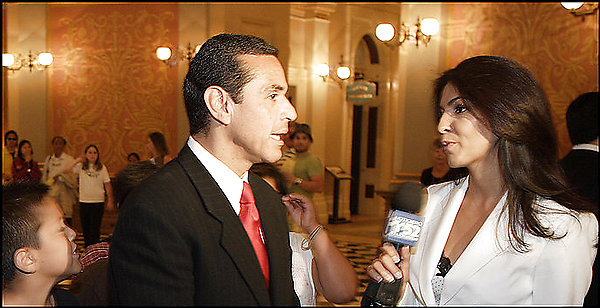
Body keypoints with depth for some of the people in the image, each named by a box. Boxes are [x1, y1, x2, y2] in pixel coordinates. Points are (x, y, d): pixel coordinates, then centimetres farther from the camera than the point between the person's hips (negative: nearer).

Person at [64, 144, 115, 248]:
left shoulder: (102, 168, 2)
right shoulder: (81, 167, 5)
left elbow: (107, 185, 5)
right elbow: (67, 169, -8)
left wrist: (110, 200, 3)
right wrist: (78, 160, -10)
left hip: (98, 202, -2)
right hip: (83, 201, 2)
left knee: (95, 230, -5)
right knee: (85, 229, 10)